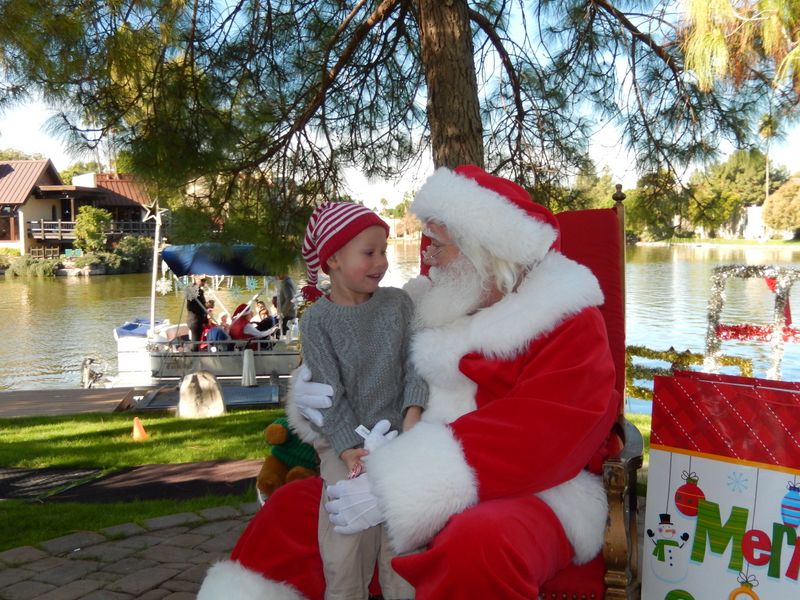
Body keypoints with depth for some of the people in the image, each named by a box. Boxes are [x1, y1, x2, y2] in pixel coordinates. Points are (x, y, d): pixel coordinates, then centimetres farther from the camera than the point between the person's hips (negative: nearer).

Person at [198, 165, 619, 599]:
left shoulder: (569, 325, -12)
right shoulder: (434, 304, 8)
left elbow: (533, 440, -24)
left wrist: (398, 491, -31)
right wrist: (313, 390, -7)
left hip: (530, 494, -6)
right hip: (419, 481, 6)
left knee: (479, 548, -39)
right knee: (292, 509, 1)